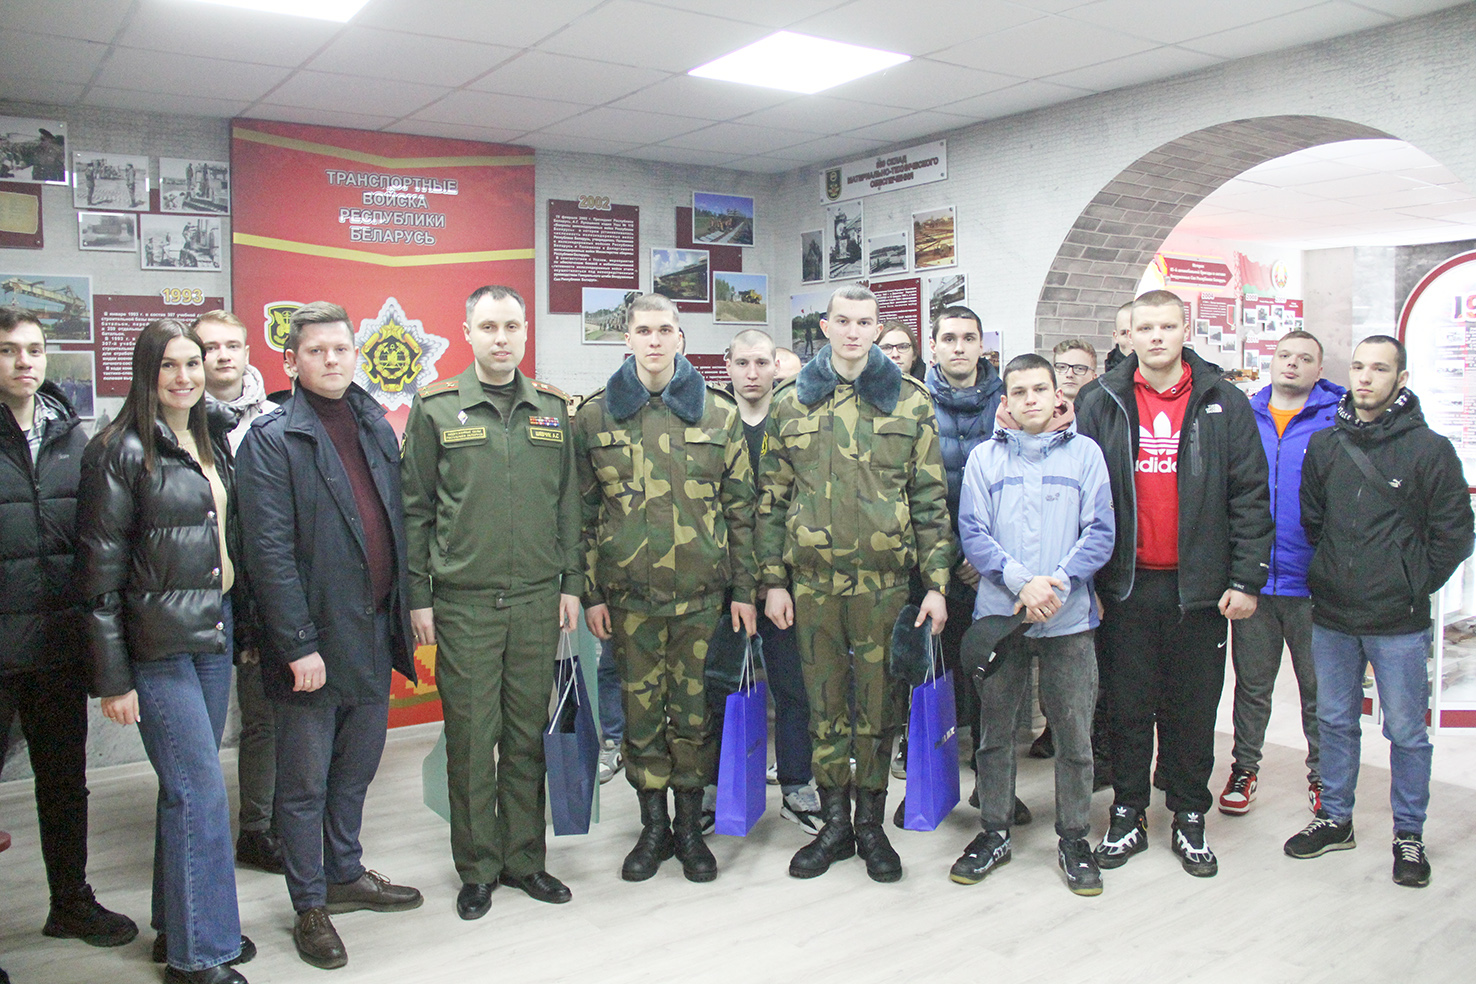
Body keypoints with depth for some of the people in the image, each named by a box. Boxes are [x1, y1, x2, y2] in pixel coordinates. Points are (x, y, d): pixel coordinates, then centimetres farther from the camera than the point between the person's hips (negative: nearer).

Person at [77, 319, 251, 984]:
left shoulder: (212, 440, 11)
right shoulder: (122, 451, -10)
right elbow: (100, 570, -11)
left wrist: (241, 627, 13)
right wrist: (112, 676, -12)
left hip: (214, 636, 7)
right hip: (158, 646, -6)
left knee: (187, 788, 14)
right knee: (200, 790, -4)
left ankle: (179, 926, 28)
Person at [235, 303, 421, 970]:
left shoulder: (377, 429, 10)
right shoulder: (271, 438, -9)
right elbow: (270, 551, -15)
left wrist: (402, 612, 8)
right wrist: (299, 644, -18)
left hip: (373, 634, 6)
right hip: (314, 639, -6)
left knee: (358, 765, 19)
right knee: (305, 781, 7)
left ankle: (346, 874, 37)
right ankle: (310, 907, 21)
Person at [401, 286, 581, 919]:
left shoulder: (552, 408, 9)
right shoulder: (436, 408, 0)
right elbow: (415, 510, 1)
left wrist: (571, 582, 7)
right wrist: (418, 596, -2)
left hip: (537, 600, 3)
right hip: (463, 602, -2)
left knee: (528, 735, 11)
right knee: (471, 738, 4)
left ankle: (524, 858, 25)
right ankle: (478, 868, 20)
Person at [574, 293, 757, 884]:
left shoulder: (718, 413, 3)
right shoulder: (595, 416, 3)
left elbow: (740, 507, 4)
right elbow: (583, 512, 5)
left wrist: (743, 588, 0)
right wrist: (590, 591, 0)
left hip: (701, 591, 0)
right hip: (628, 592, 1)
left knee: (693, 708, 8)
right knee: (640, 708, 9)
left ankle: (690, 827, 25)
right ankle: (653, 827, 26)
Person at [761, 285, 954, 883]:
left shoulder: (910, 401, 5)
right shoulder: (791, 403, 7)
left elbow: (930, 497, 4)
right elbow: (773, 498, 8)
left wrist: (936, 582, -2)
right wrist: (773, 580, 3)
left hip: (885, 578, -1)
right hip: (812, 579, 1)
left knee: (879, 702, 7)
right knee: (824, 704, 9)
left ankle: (871, 823, 23)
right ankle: (834, 825, 23)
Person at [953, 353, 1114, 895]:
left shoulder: (1085, 453, 5)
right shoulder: (985, 457, 6)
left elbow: (1100, 532, 0)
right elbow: (972, 534, 0)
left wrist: (1058, 581, -14)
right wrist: (1020, 580, -14)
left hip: (1069, 616, 0)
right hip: (999, 612, 1)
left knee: (1074, 733, 5)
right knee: (994, 729, 9)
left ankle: (1074, 838, 21)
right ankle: (994, 831, 24)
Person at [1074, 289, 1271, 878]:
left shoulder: (1224, 404, 3)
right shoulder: (1099, 404, 2)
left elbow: (1249, 497, 1)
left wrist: (1246, 579, -4)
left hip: (1198, 584, 0)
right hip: (1126, 584, 0)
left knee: (1193, 708, 10)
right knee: (1127, 706, 9)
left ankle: (1190, 819, 26)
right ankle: (1127, 817, 23)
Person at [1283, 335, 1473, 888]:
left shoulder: (1429, 449, -5)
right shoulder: (1325, 444, 6)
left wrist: (1413, 587, -1)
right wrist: (1327, 576, 9)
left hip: (1398, 623, -4)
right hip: (1331, 618, 4)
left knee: (1406, 732, 6)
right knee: (1335, 722, 14)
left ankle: (1409, 835, 22)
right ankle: (1335, 819, 29)